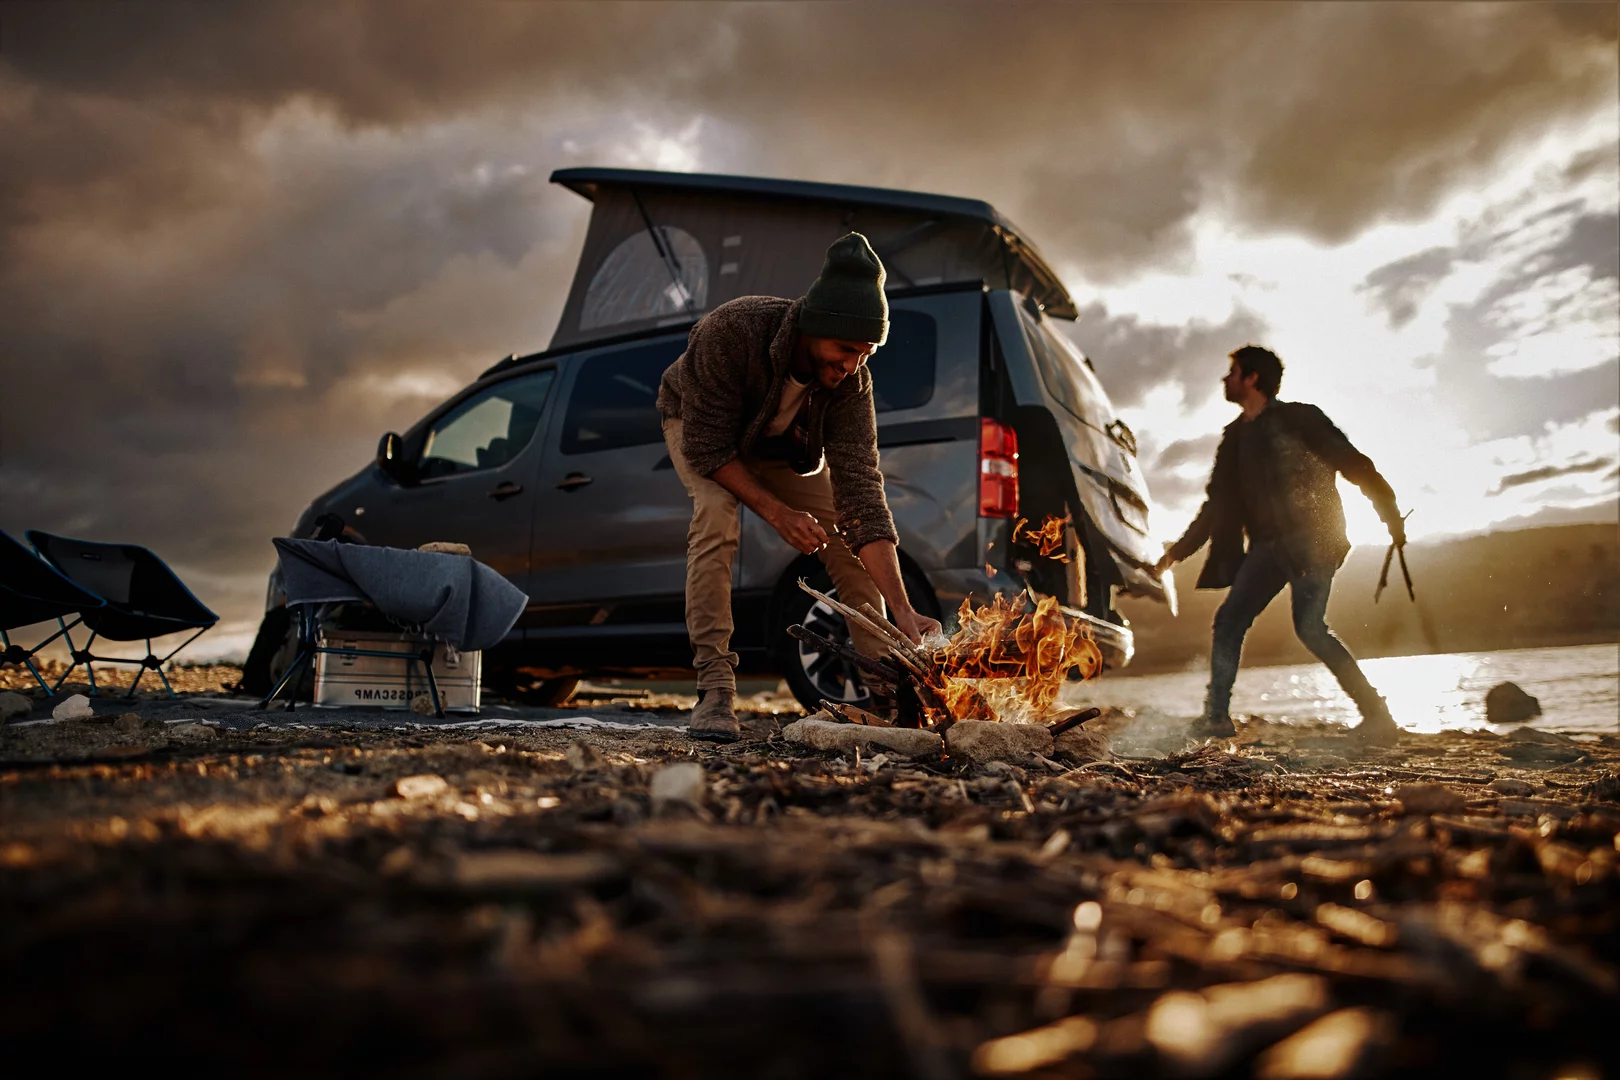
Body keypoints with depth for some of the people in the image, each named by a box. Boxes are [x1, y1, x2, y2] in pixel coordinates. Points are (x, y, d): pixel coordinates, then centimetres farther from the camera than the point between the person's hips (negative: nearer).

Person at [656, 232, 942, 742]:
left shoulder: (851, 380, -31)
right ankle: (714, 688, -25)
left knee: (850, 535, -11)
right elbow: (707, 446, -33)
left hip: (784, 444, 3)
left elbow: (859, 488, -35)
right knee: (716, 514, -33)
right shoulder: (732, 330, -41)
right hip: (700, 426, -3)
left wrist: (903, 612, -42)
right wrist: (776, 512, -38)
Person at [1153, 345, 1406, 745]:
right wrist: (1177, 551, 20)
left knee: (1309, 627, -17)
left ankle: (1376, 715, -6)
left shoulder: (1298, 418, -1)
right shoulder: (1235, 436, 18)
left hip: (1310, 539, -7)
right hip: (1268, 546, 7)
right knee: (1228, 621, -3)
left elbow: (1353, 463, -4)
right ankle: (1216, 715, 2)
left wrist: (1391, 516, -12)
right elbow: (1218, 503, 22)